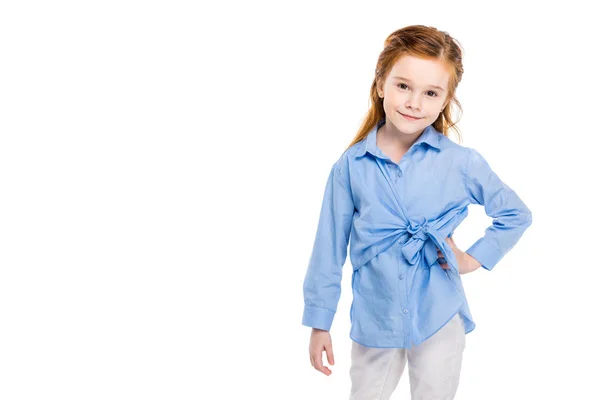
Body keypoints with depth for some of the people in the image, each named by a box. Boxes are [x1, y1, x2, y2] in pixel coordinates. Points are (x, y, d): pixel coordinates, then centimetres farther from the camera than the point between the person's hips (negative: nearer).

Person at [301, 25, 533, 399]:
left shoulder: (462, 163, -10)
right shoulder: (351, 165, -8)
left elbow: (517, 215, 6)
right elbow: (330, 247, -1)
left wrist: (475, 258, -3)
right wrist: (319, 322, 3)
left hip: (440, 319, 0)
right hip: (374, 321, 1)